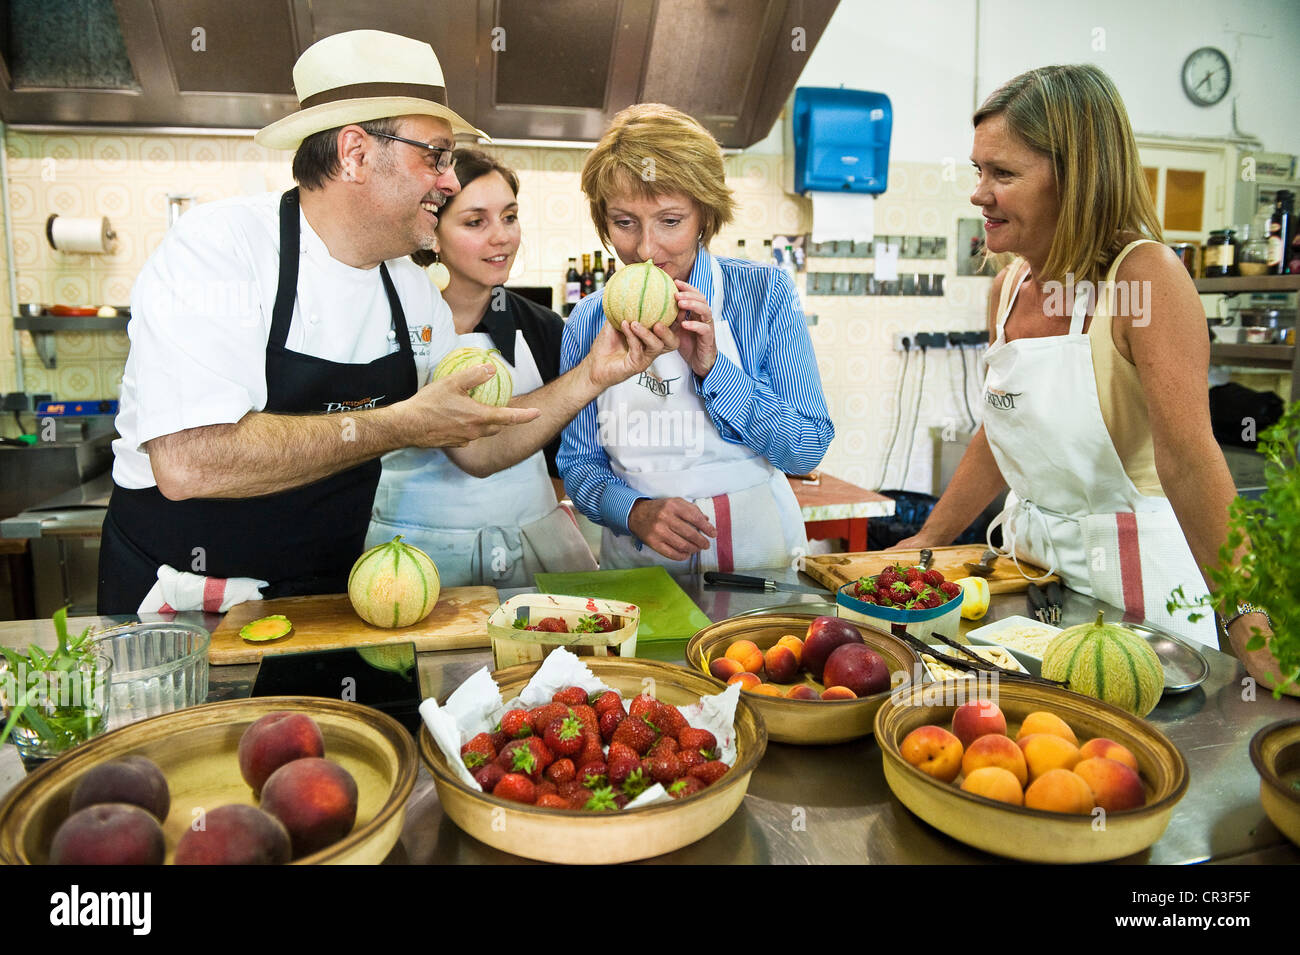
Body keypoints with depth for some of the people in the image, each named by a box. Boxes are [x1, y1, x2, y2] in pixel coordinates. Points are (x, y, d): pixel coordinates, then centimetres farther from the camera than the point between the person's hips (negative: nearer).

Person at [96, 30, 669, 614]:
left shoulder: (414, 290, 3)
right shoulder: (216, 248, -17)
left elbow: (478, 448, 6)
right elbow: (188, 462, -30)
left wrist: (591, 377, -5)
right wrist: (402, 425, -25)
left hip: (326, 597, 5)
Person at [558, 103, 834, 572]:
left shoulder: (764, 292, -4)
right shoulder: (589, 321, 1)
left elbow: (808, 450, -5)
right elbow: (578, 464, 6)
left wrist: (711, 368, -16)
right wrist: (635, 511, -15)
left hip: (756, 558, -1)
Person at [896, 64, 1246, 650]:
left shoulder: (1146, 276, -18)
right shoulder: (1009, 285, 2)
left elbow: (1189, 459, -25)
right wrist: (927, 542, 9)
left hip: (1131, 571, -6)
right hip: (1030, 553, 7)